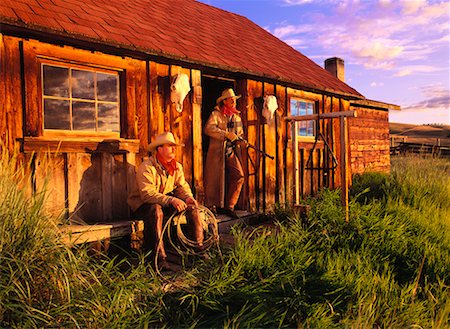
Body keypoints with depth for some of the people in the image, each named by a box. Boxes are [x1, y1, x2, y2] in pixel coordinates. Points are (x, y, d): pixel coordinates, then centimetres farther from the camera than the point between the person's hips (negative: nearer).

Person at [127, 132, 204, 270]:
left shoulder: (177, 166, 3)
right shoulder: (146, 167, -21)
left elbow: (182, 185, 4)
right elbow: (147, 194, -30)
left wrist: (188, 197, -20)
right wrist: (171, 200, -39)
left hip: (167, 201, 7)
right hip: (142, 204, -6)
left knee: (192, 206, -12)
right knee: (156, 209, -39)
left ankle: (199, 246, -3)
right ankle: (160, 257, -35)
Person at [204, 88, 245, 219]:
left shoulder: (237, 117, 19)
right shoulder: (216, 114, 1)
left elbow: (240, 133, 27)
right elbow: (208, 128, -15)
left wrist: (241, 140, 4)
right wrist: (227, 134, -22)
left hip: (232, 152, 5)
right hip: (217, 152, -5)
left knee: (239, 176, -9)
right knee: (215, 179, -1)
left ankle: (229, 207, -1)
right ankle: (212, 207, 14)